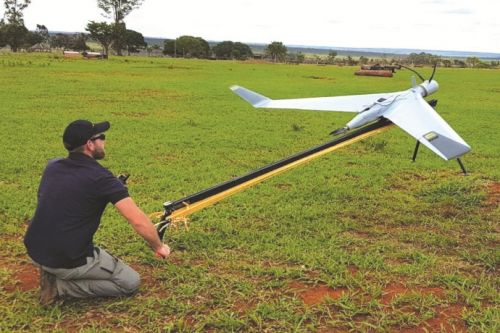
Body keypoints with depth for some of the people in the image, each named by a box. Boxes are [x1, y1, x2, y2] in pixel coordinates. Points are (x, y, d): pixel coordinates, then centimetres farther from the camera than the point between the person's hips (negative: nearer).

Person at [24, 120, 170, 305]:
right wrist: (159, 247, -1)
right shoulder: (101, 178, -14)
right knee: (131, 283, 8)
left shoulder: (52, 166, 6)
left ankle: (54, 274, 12)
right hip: (68, 261, -7)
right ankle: (60, 286, -3)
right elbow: (138, 221, -19)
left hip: (35, 252, 7)